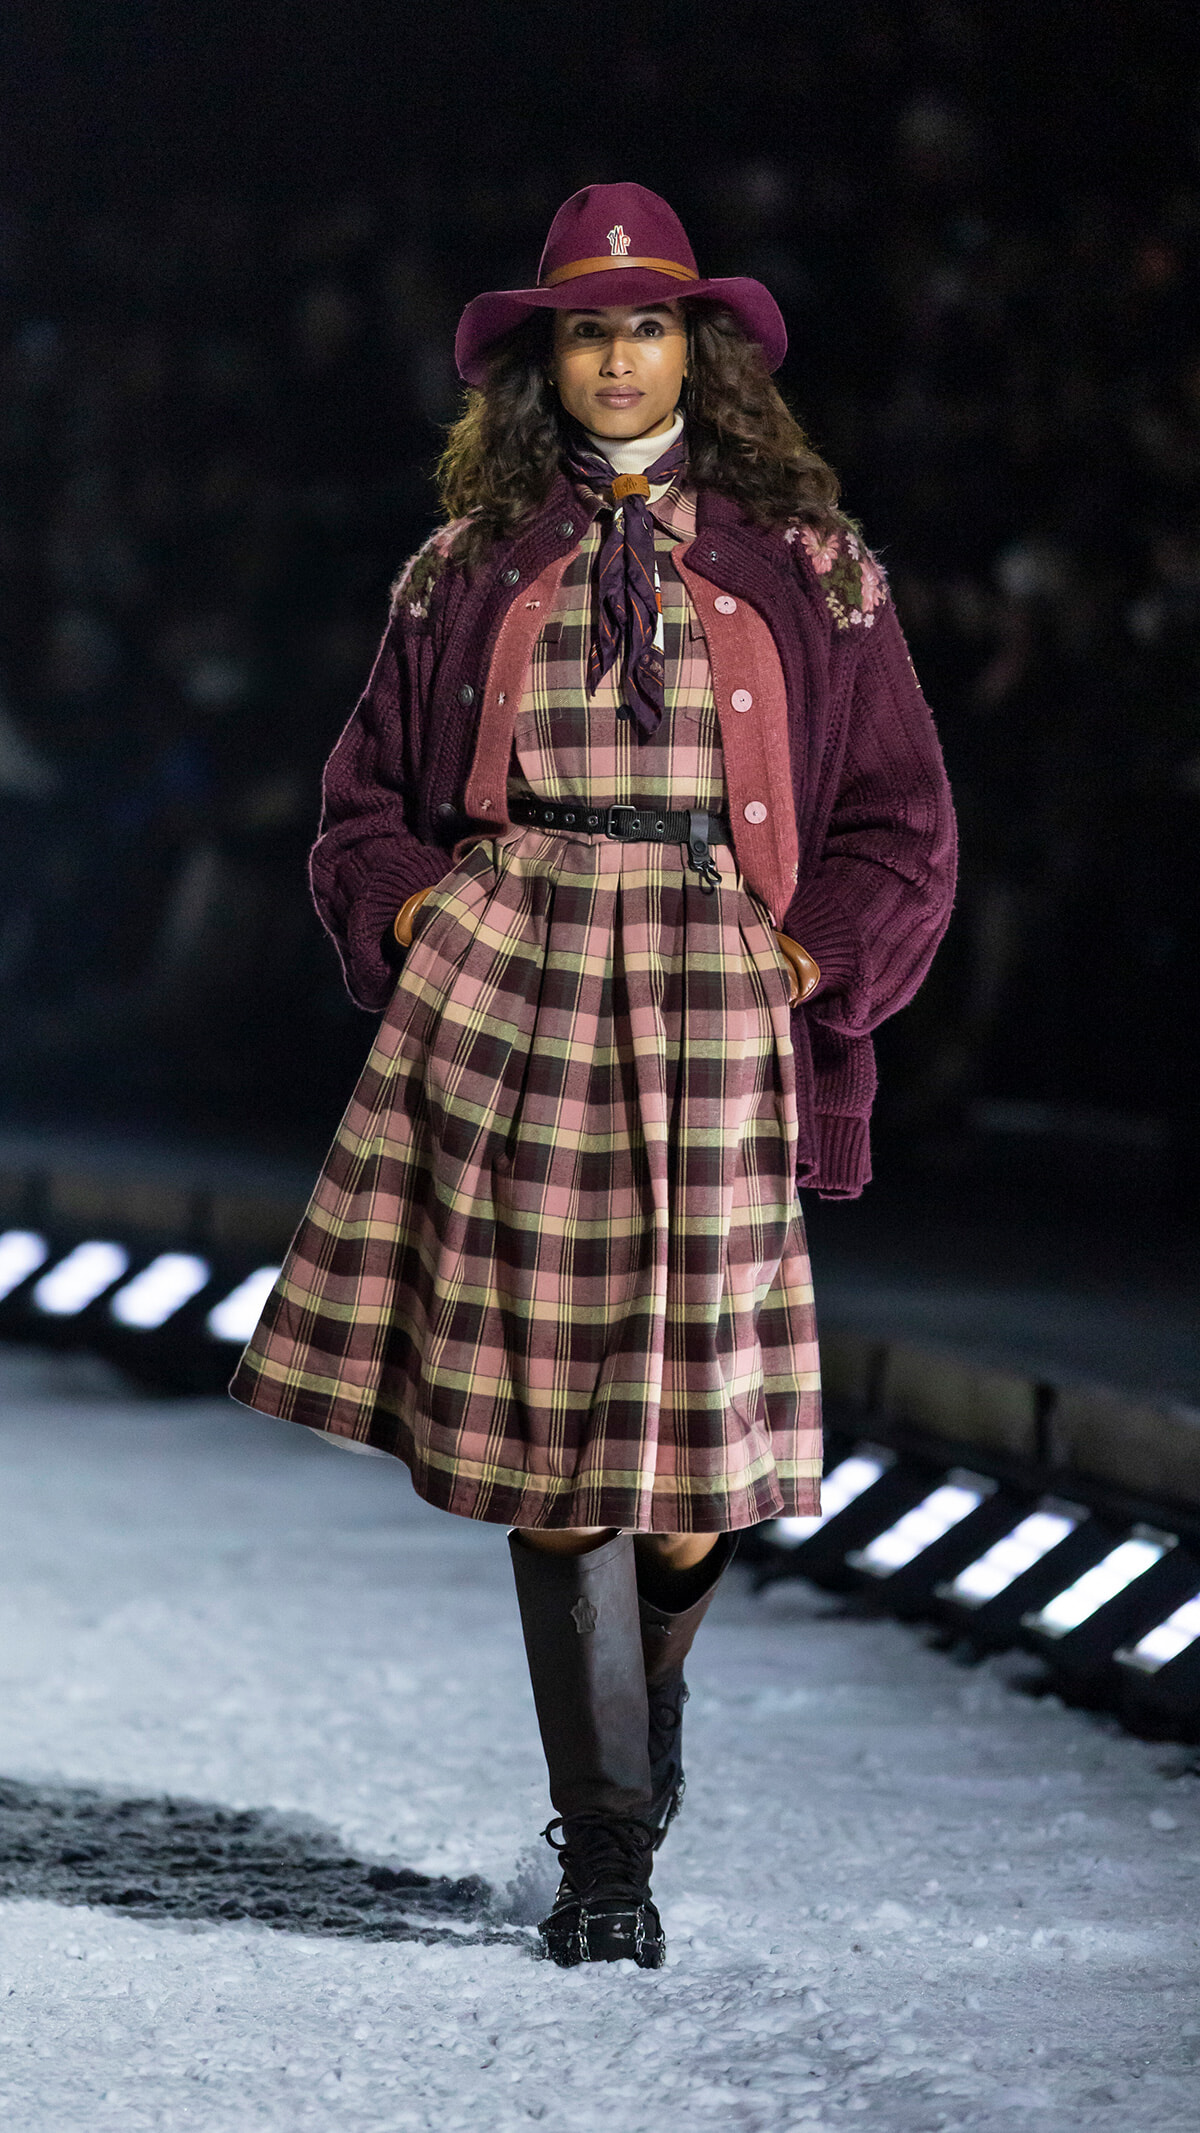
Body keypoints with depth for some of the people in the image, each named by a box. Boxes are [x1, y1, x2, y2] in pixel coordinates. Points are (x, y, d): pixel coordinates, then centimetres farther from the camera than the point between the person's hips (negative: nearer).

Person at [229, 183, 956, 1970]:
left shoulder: (805, 565, 9)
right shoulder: (469, 571, 13)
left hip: (715, 1017, -1)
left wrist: (801, 962, -2)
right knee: (546, 1438, -5)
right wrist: (421, 931, 2)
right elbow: (365, 807, 19)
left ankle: (643, 1699, 30)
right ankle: (608, 1853, 3)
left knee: (697, 1440, -5)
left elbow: (900, 830, 11)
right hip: (506, 1006, 1)